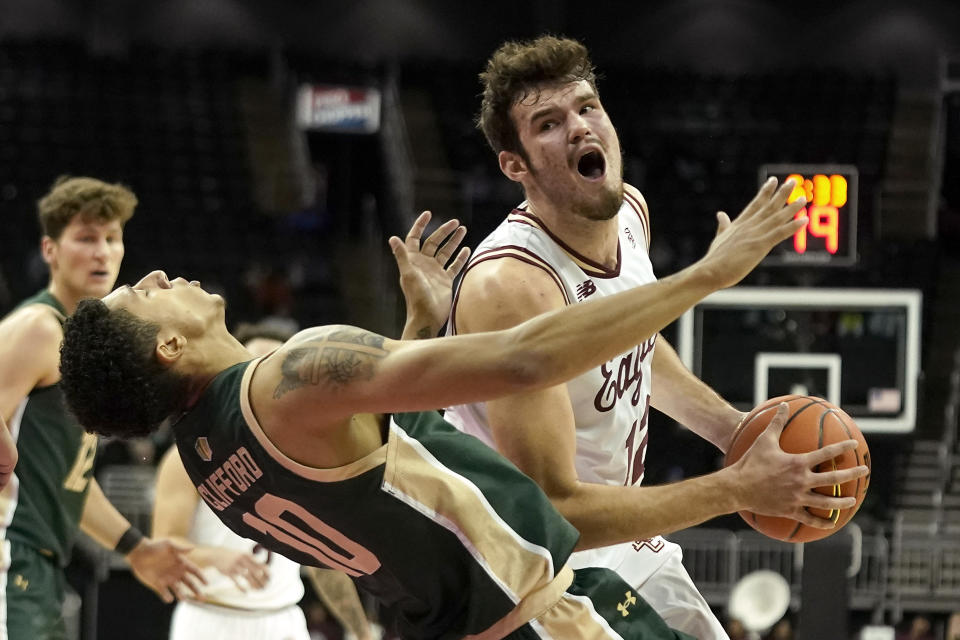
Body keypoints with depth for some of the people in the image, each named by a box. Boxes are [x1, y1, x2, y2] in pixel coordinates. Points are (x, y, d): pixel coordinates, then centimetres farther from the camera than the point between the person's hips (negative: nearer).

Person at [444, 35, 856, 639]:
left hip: (623, 542, 8)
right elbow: (551, 512, -32)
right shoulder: (511, 288, -31)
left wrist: (733, 429, 6)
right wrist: (740, 490, -31)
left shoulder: (629, 210, -6)